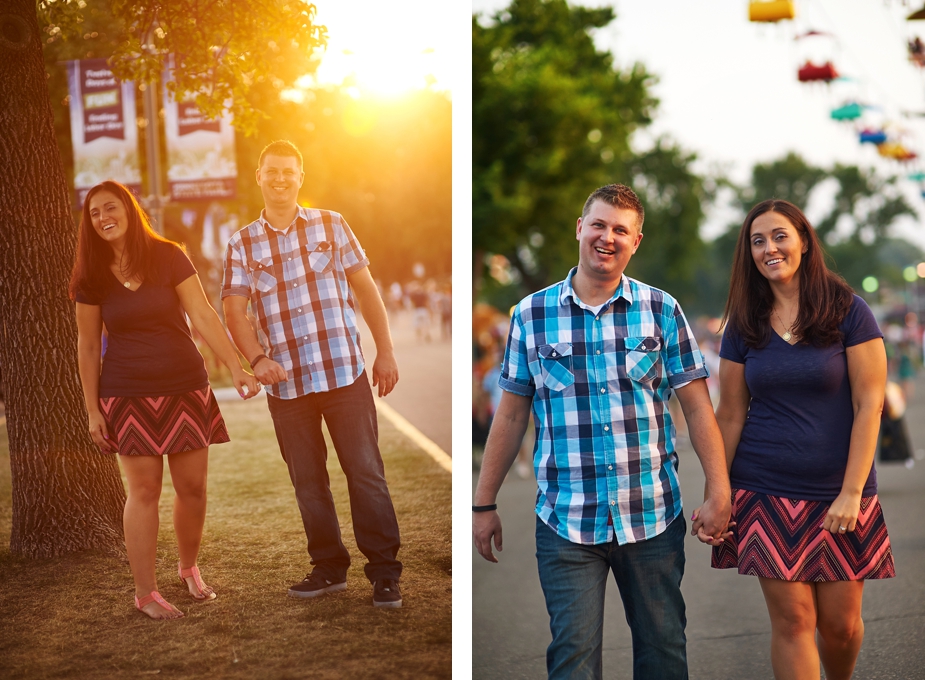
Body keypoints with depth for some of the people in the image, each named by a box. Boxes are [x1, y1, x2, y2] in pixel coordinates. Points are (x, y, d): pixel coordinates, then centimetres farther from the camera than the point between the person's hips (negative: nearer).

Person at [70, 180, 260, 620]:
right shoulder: (92, 279, 0)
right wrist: (92, 411, 2)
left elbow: (203, 316, -9)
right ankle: (145, 592, 5)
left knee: (193, 487, 3)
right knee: (144, 489, -3)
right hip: (128, 396, 0)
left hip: (185, 387, 0)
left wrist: (235, 367, -18)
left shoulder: (168, 258, -4)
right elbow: (88, 347, 5)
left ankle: (189, 567, 27)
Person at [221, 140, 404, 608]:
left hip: (345, 372, -2)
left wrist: (385, 351, 2)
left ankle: (384, 571, 5)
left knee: (365, 472, -2)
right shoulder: (242, 245, 7)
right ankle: (329, 567, 22)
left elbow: (365, 288, 7)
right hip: (285, 383, 2)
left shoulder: (331, 226, 5)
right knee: (308, 481, 10)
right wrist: (257, 359, -18)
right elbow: (234, 311, 0)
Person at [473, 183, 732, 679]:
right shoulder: (531, 315, 2)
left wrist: (719, 493, -4)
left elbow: (697, 405, 2)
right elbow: (511, 415, 7)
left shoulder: (662, 311, 2)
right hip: (566, 522, -1)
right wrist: (484, 505, 7)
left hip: (653, 516, 1)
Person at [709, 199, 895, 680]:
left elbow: (869, 404, -6)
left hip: (839, 493, -1)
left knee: (841, 622, 4)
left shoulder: (848, 312, -3)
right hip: (767, 493, 1)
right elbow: (731, 415, 7)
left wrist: (851, 493, -12)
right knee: (792, 620, -3)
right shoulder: (744, 325, 5)